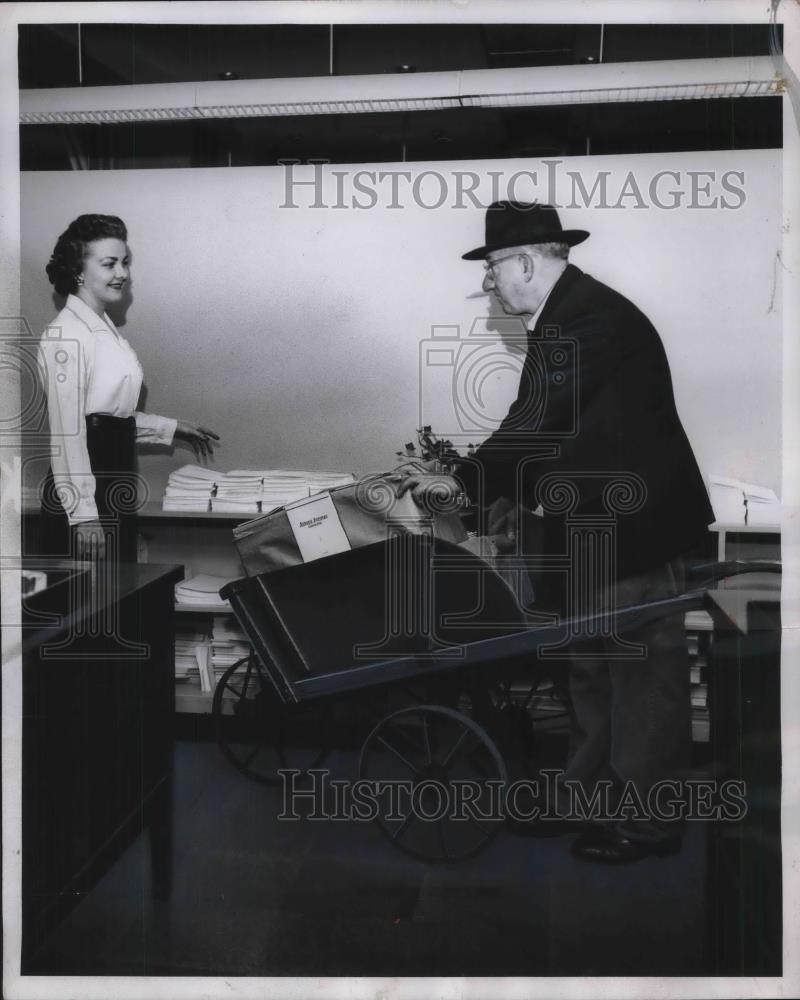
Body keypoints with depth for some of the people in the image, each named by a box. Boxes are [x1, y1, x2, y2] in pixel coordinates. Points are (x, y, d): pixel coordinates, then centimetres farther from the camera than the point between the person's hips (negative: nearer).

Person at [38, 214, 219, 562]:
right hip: (86, 481, -9)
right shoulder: (65, 335, -14)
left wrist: (172, 428, 18)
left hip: (116, 477, 9)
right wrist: (83, 515, -21)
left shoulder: (106, 329, 14)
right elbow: (66, 431, -19)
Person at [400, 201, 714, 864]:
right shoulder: (564, 316, 11)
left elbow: (538, 419, -20)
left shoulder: (590, 316, -20)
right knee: (591, 669, 18)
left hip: (634, 529, -10)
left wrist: (466, 482, -11)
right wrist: (519, 493, 8)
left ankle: (649, 820, 16)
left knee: (644, 674, 2)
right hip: (593, 530, 10)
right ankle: (585, 797, 32)